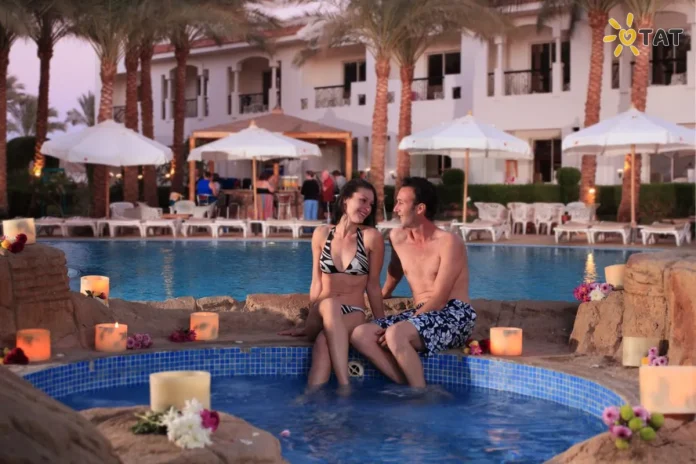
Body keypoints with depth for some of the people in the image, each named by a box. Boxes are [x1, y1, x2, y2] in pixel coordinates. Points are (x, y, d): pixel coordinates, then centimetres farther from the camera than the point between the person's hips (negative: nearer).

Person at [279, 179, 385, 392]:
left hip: (353, 314, -1)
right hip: (322, 315, 1)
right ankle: (344, 386, -47)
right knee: (330, 304, -37)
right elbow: (316, 283, 9)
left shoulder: (371, 237, -2)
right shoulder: (321, 234, 6)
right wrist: (307, 324, 8)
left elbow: (373, 285, 3)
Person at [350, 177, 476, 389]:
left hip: (454, 316, -7)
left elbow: (439, 299, -17)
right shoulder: (397, 238, 10)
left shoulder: (448, 242, -11)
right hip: (420, 315, 7)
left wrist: (395, 330, -22)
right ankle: (407, 386, -19)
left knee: (396, 335, -35)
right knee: (360, 334, -17)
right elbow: (393, 277, 28)